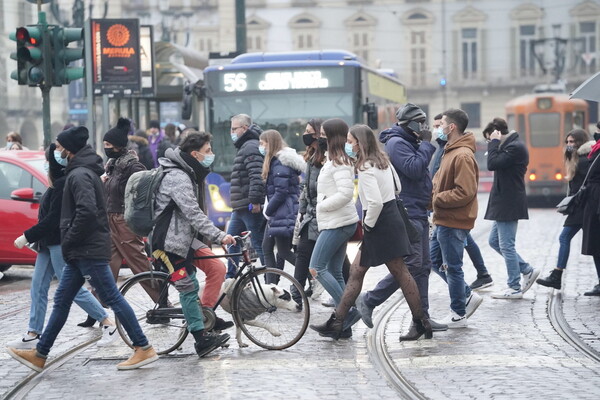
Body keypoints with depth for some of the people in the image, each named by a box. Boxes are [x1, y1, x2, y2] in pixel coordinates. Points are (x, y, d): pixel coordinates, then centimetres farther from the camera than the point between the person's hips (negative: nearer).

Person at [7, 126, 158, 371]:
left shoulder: (79, 175, -15)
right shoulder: (83, 172, 18)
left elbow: (86, 211, -27)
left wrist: (68, 241, -17)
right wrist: (69, 244, 15)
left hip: (88, 250, -11)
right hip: (82, 251, 11)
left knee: (112, 298, -7)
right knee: (61, 301, 12)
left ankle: (144, 349, -2)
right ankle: (39, 355, 17)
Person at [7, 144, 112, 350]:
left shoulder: (63, 185, -18)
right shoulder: (57, 184, 12)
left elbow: (53, 218, -22)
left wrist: (27, 236, -18)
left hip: (61, 244, -10)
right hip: (49, 244, 10)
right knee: (38, 287, 9)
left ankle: (107, 323, 3)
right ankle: (33, 335, 12)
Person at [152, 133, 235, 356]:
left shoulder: (183, 174, 14)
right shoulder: (177, 178, -20)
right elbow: (193, 214, -26)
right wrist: (219, 236, -28)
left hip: (181, 238, 11)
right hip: (169, 243, -11)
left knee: (191, 287, 12)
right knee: (188, 289, -7)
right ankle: (202, 340, -4)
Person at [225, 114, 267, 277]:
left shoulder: (251, 147, -14)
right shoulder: (244, 146, 20)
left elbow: (257, 176, -25)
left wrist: (255, 201, -28)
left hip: (251, 208, -11)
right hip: (241, 208, 11)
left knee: (258, 244, -6)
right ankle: (230, 278, 25)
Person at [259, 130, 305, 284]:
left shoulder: (280, 163, -16)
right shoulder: (275, 161, 15)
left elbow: (281, 192, -21)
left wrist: (268, 210, -12)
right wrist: (268, 209, 9)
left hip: (283, 215, -10)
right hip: (277, 215, 10)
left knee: (284, 251, -6)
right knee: (267, 248, 11)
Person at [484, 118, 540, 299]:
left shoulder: (515, 147, -16)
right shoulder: (510, 146, 16)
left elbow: (492, 164, -22)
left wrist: (494, 142, -14)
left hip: (509, 205, -11)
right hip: (504, 204, 11)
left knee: (506, 245, -4)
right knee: (494, 241, 16)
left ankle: (514, 288, 4)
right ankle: (528, 271, 20)